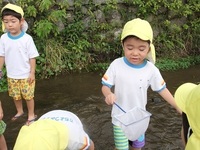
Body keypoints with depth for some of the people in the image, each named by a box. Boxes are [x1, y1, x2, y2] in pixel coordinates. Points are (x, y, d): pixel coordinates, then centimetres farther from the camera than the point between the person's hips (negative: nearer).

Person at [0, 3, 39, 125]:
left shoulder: (27, 38, -17)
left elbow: (32, 57, -11)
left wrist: (32, 73, -11)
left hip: (26, 75, -4)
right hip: (11, 75, 4)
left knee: (28, 96, 8)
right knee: (15, 96, 19)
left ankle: (31, 115, 27)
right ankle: (19, 111, 42)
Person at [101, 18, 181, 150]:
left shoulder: (151, 69, -14)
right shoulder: (116, 65, -18)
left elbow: (162, 89, -2)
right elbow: (105, 86, -10)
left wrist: (178, 107, -4)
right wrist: (108, 94, -32)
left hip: (140, 118, 2)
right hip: (120, 118, -2)